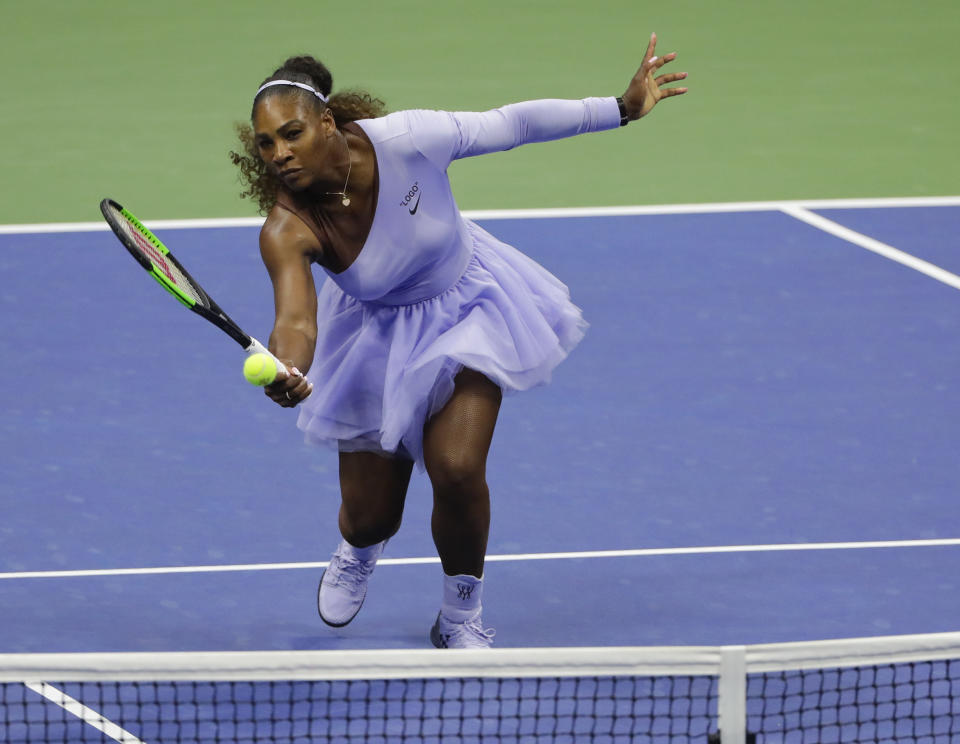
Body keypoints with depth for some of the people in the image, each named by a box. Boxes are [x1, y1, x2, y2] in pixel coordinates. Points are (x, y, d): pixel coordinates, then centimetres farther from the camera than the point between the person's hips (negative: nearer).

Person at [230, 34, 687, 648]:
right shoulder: (288, 228, -31)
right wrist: (287, 376, -68)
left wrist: (622, 108, -12)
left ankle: (461, 617, 10)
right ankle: (359, 552, 49)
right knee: (369, 517, 5)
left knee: (457, 470, -19)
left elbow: (511, 124, -18)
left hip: (467, 308, -1)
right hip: (379, 337, 1)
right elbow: (295, 318, -44)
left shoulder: (404, 139, -31)